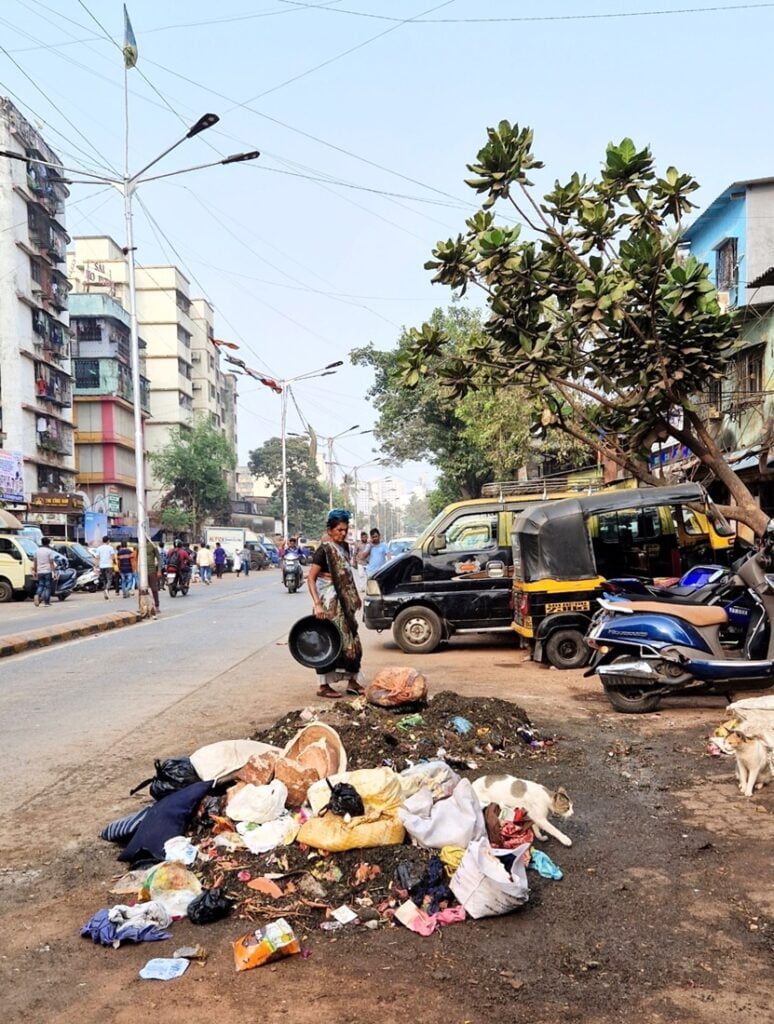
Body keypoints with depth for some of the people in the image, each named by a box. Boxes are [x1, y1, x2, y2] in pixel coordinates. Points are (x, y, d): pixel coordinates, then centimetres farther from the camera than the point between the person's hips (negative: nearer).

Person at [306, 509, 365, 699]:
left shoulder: (344, 547, 10)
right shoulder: (324, 550, -13)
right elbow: (311, 578, -17)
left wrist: (354, 598, 17)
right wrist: (317, 604, -24)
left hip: (344, 603, 8)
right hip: (329, 603, -8)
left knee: (350, 640, 10)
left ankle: (352, 681, 19)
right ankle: (324, 686, 6)